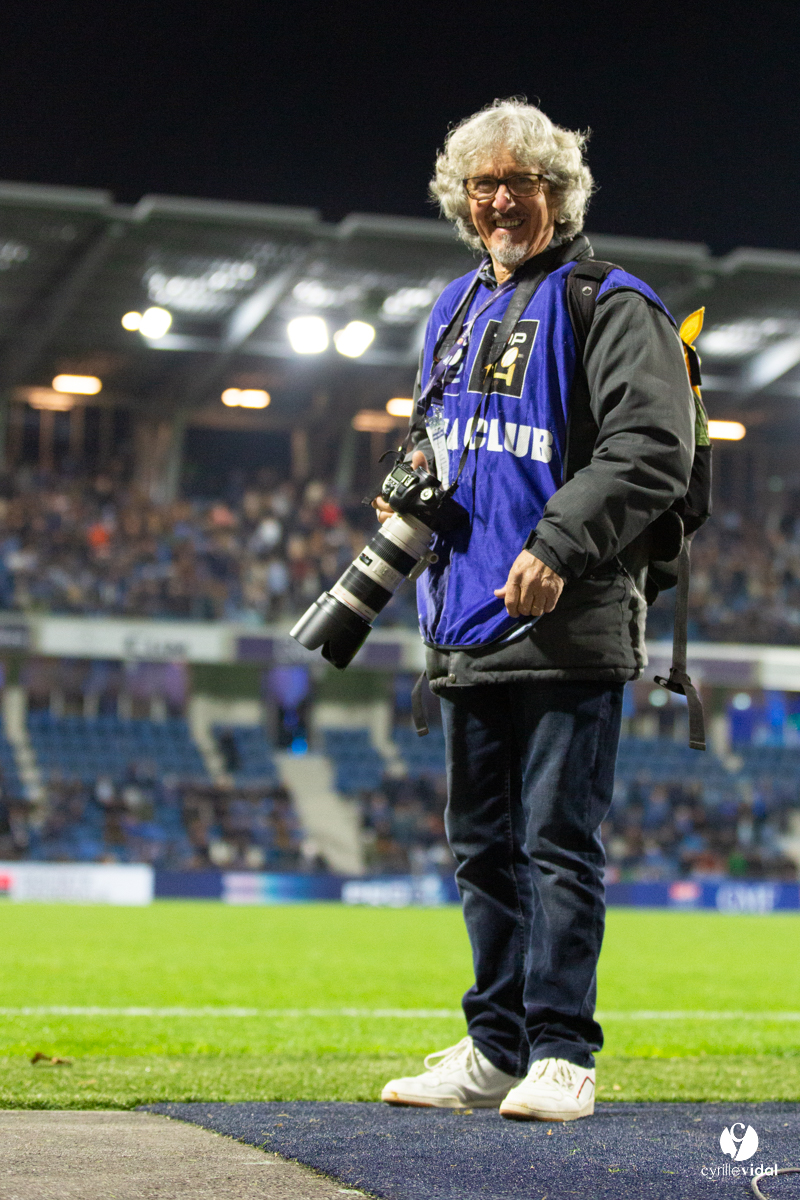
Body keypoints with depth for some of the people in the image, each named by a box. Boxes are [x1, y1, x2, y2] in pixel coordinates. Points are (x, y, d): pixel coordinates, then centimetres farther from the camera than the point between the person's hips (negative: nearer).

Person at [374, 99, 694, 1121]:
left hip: (568, 626, -8)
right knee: (482, 846, 11)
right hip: (468, 628, 8)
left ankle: (561, 1056, 0)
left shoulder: (608, 305, -4)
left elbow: (653, 447, -14)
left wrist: (558, 546, -21)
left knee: (558, 844, -6)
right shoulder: (454, 310, 19)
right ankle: (495, 1051, 20)